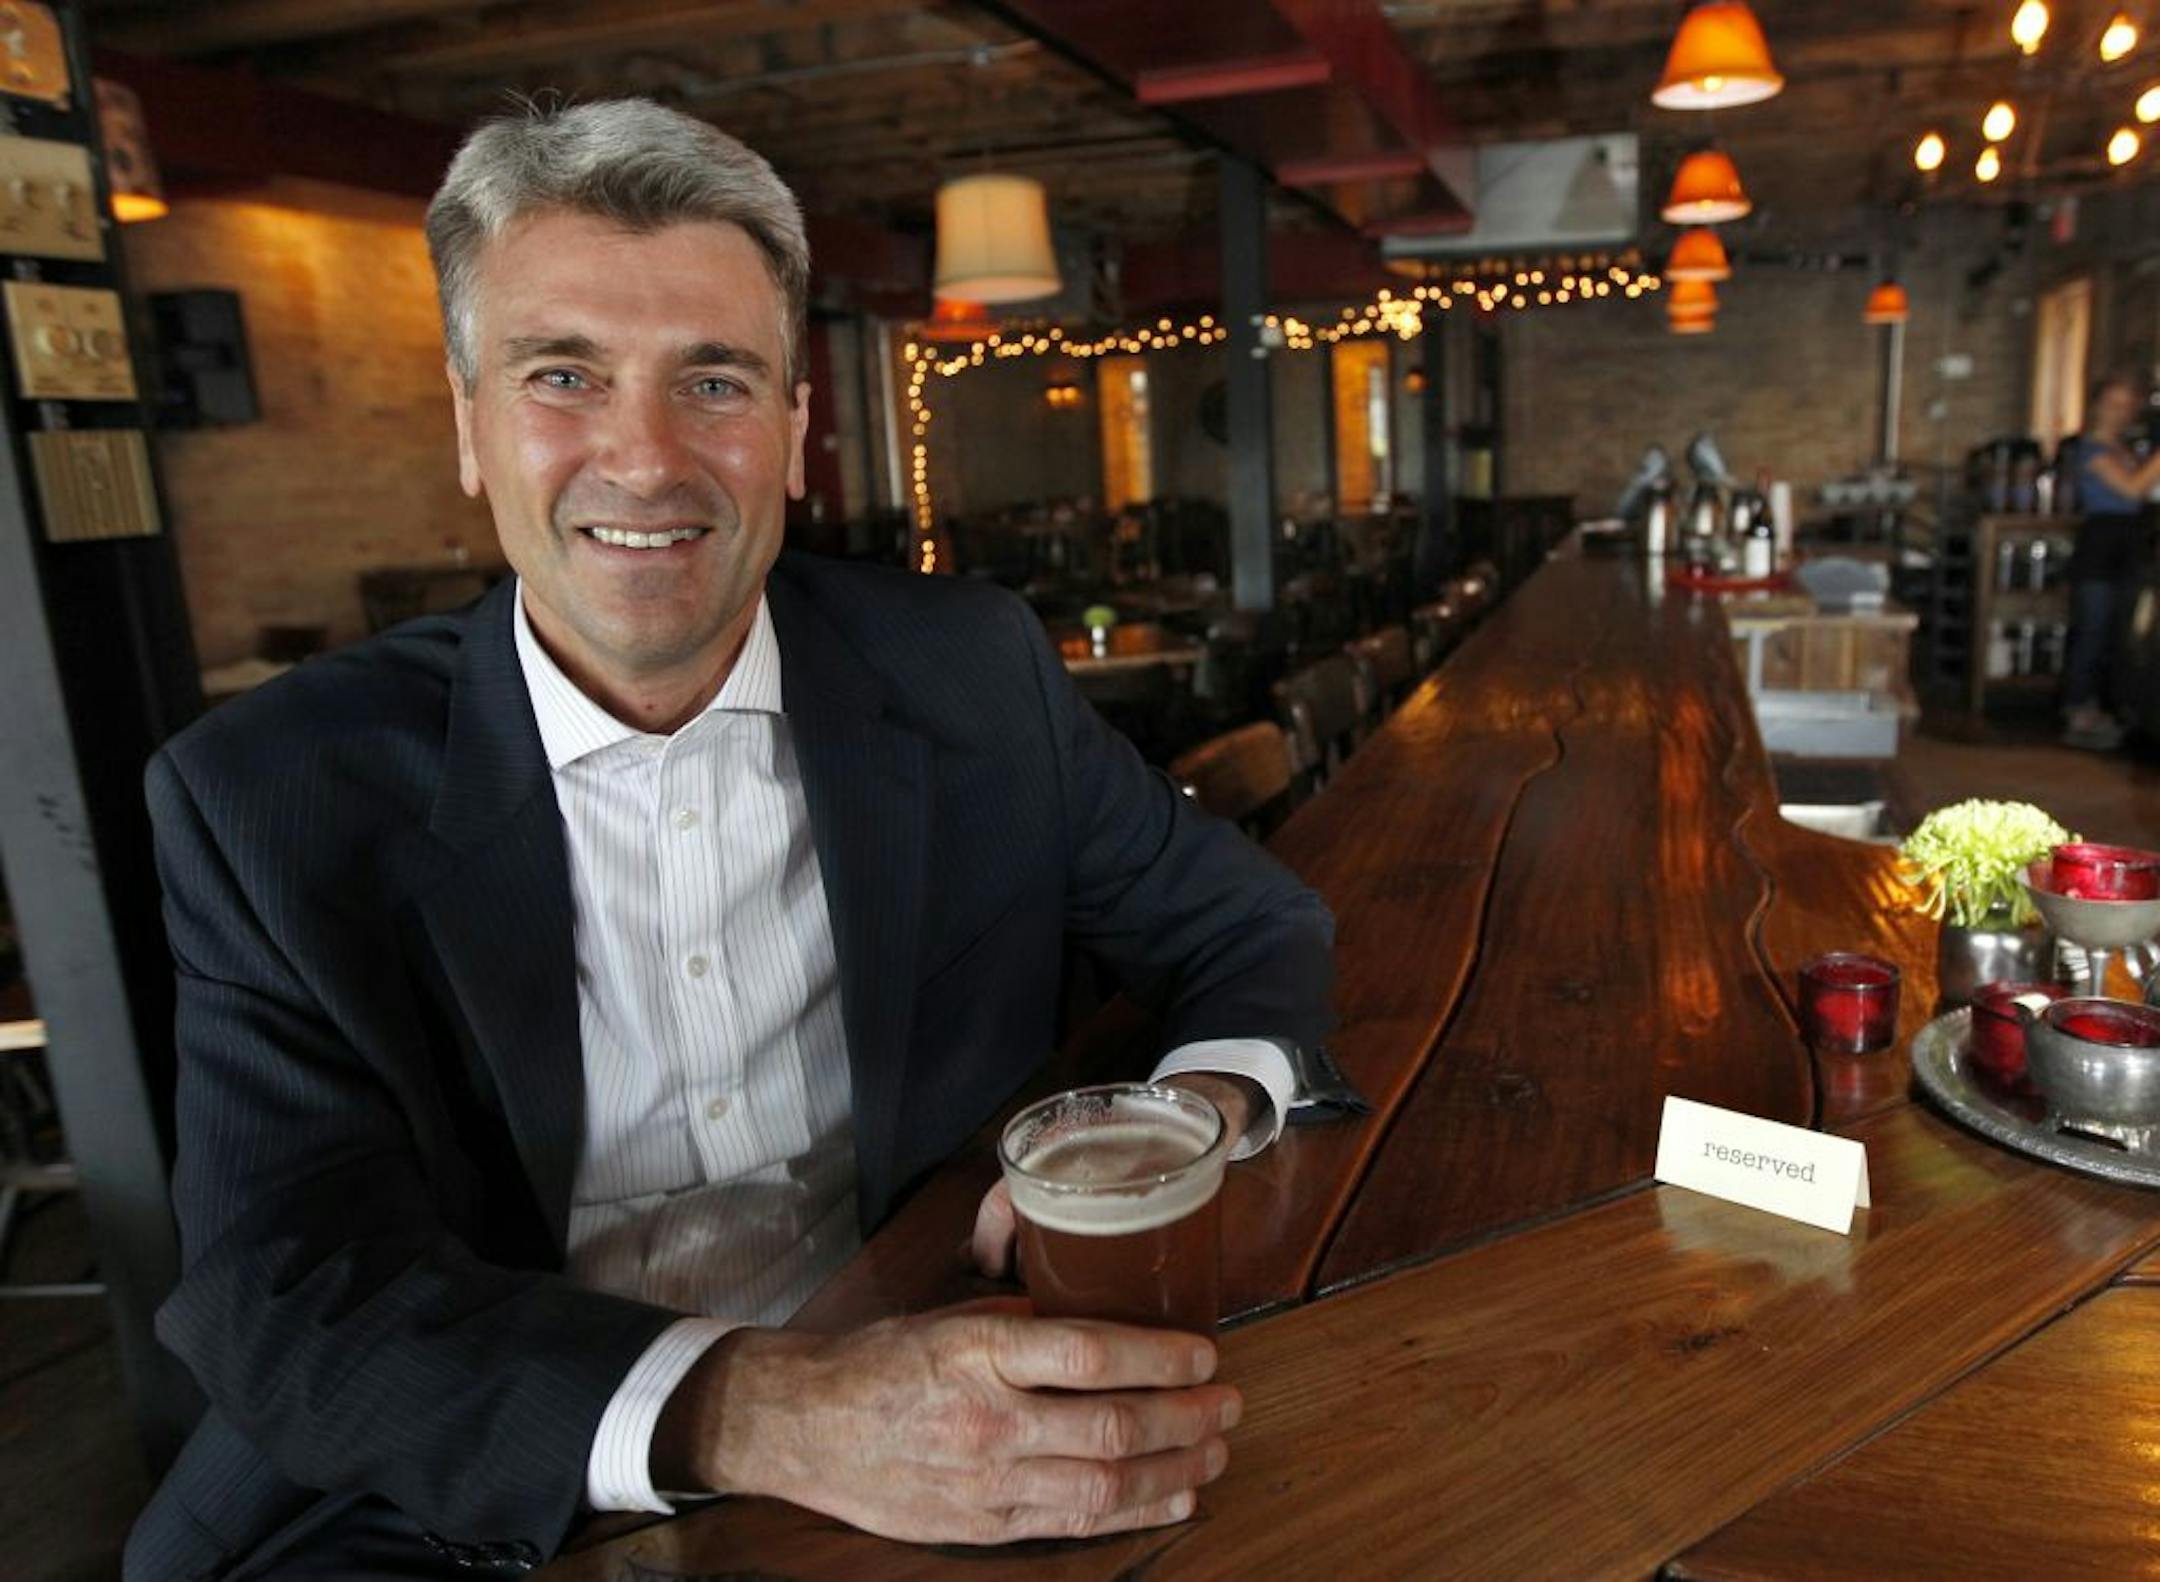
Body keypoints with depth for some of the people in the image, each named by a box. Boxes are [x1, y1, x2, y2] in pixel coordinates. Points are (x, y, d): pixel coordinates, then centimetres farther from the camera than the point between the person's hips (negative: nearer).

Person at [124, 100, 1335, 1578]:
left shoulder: (975, 678, -5)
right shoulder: (271, 798, -8)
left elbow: (1259, 929, 3)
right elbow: (292, 1293, -15)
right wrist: (759, 1413, -32)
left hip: (917, 1448, 0)